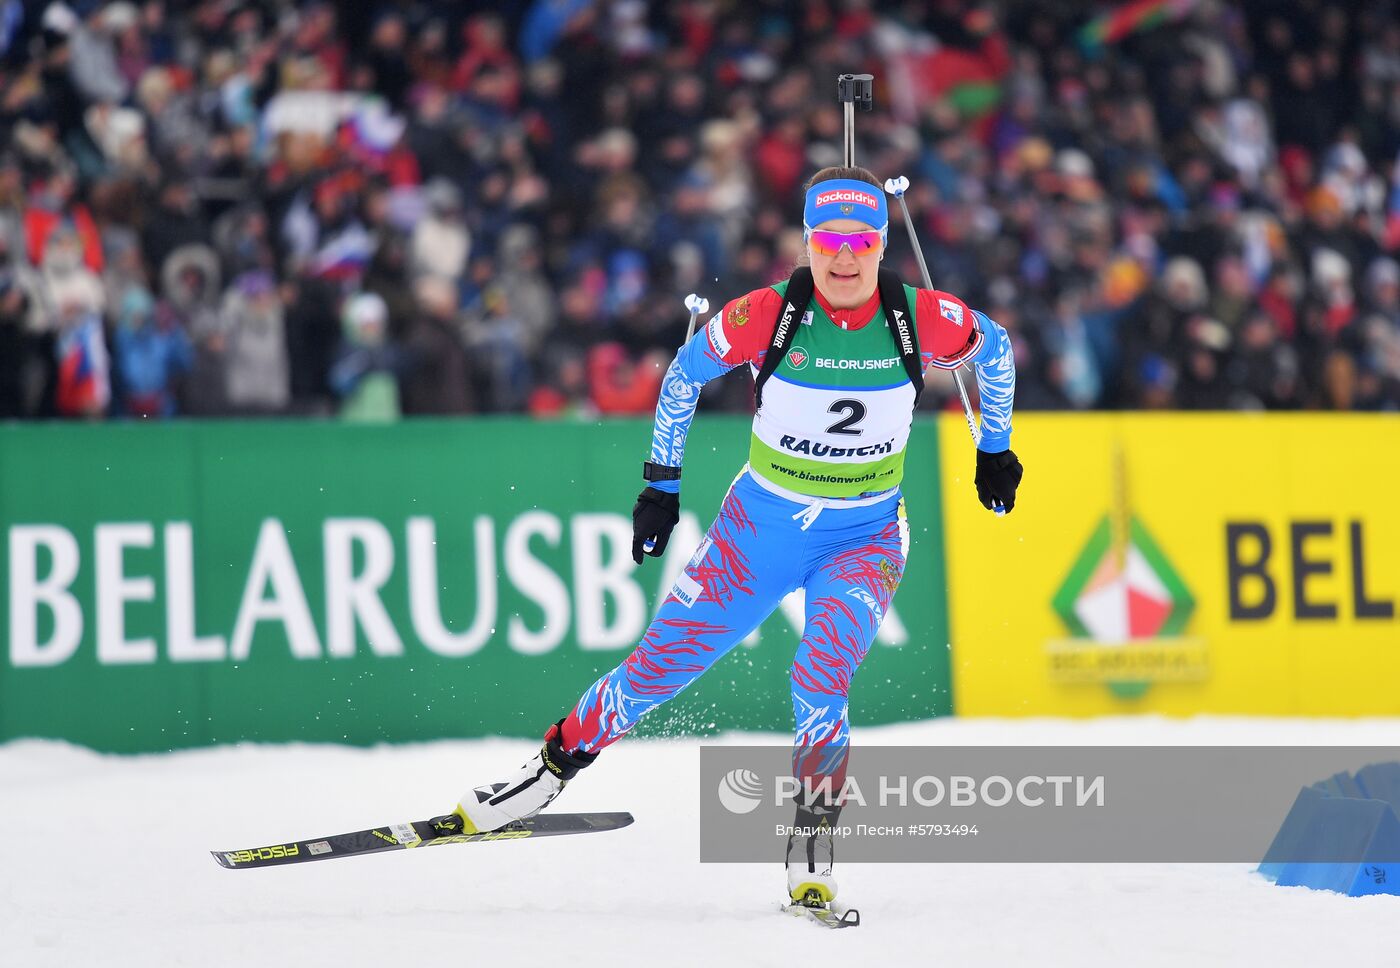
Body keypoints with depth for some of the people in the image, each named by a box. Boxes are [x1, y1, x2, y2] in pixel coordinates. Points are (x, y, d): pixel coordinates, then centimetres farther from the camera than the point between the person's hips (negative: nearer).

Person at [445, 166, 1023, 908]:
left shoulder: (924, 320, -17)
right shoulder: (766, 316, -19)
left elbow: (995, 350, 6)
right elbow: (684, 374, 0)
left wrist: (995, 450, 16)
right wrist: (661, 484, 4)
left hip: (864, 540, -1)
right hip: (761, 525, 1)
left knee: (820, 680, -26)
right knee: (661, 664, 6)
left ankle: (813, 844, -13)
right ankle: (555, 765, 29)